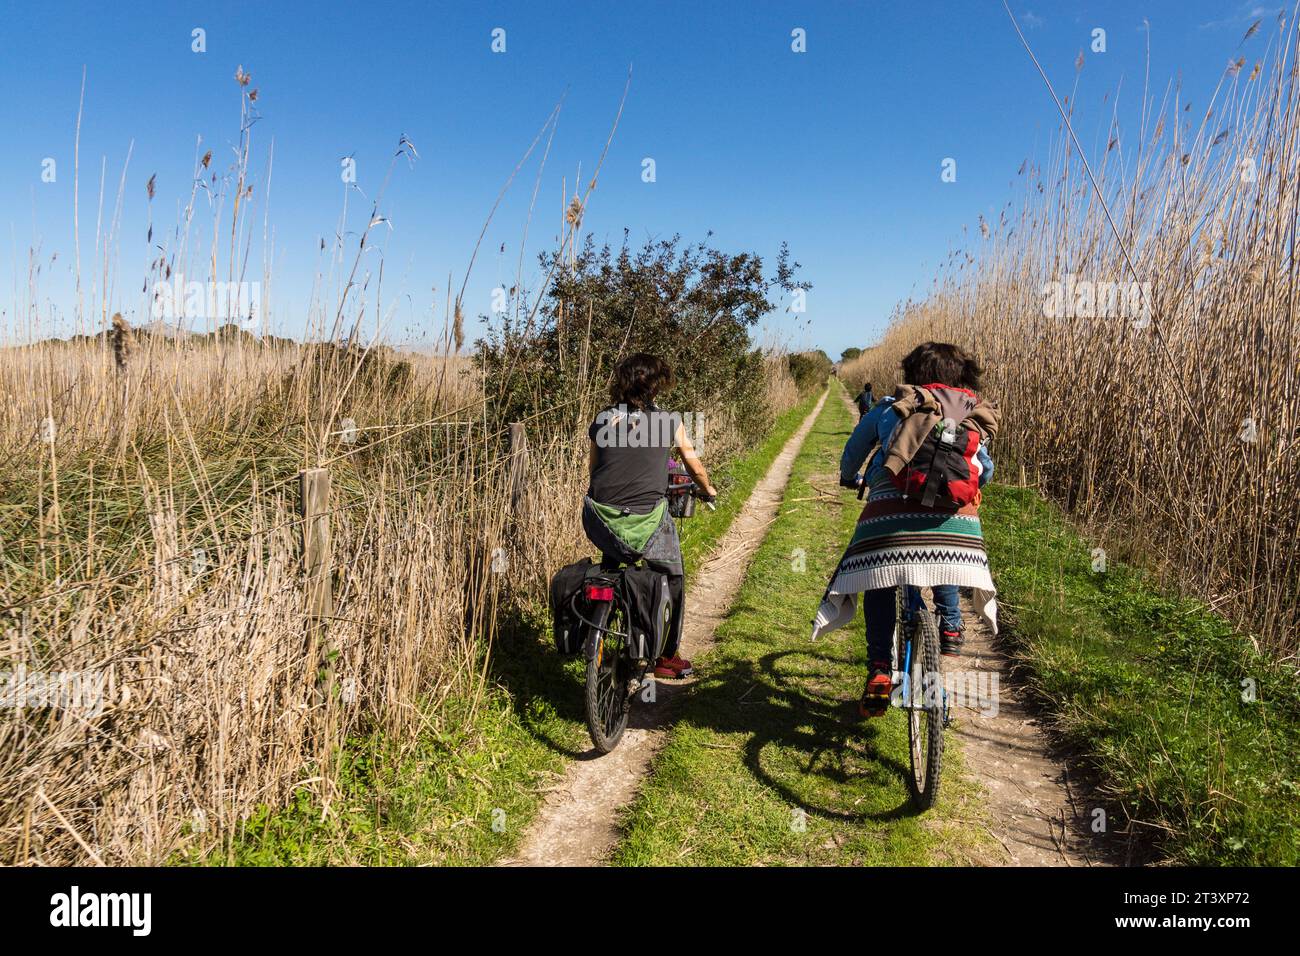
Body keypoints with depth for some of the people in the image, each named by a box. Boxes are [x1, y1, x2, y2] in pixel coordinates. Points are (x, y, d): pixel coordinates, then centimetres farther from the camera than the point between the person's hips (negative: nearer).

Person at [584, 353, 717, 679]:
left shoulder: (602, 420, 7)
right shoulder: (669, 421, 1)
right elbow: (694, 464, 16)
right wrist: (709, 490, 36)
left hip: (600, 521, 3)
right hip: (645, 522, -3)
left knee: (612, 559, 36)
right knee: (673, 578, 21)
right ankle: (667, 657, 29)